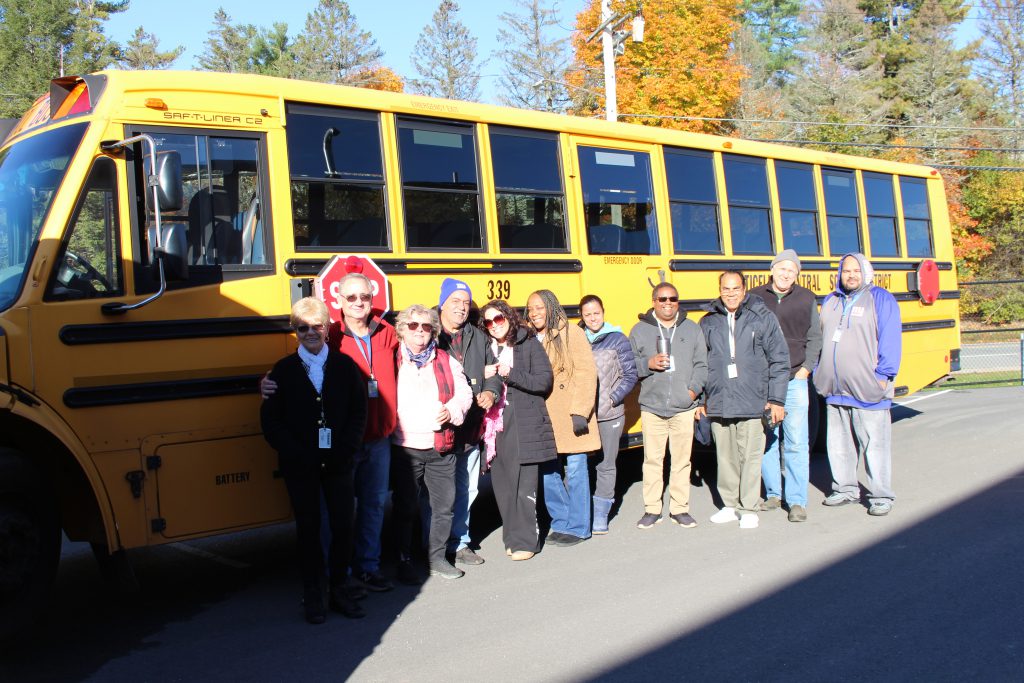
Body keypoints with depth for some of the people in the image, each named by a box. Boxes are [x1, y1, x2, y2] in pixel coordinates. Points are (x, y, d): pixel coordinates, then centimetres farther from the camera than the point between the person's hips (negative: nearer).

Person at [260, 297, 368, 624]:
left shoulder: (345, 365, 3)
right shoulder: (283, 370, 1)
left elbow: (358, 413, 3)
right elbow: (271, 421, -2)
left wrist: (344, 450, -10)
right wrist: (298, 455, -12)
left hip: (338, 461, 1)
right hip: (300, 466, -1)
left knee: (343, 526, 4)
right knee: (308, 529, 7)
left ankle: (339, 589, 20)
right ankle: (312, 595, 18)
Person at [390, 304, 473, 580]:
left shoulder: (446, 361, 10)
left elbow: (464, 392, 13)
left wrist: (453, 409, -6)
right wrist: (389, 428, -11)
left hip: (441, 446, 4)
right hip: (404, 448, -3)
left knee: (444, 504, 9)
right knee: (406, 507, 6)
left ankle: (437, 558, 24)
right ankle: (405, 560, 20)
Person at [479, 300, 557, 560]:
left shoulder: (529, 344, 2)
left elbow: (544, 381, -5)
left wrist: (509, 374, -12)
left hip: (524, 424, -4)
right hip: (495, 424, 4)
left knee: (524, 485, -4)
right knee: (501, 484, 5)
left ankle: (525, 541, 5)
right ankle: (512, 537, 18)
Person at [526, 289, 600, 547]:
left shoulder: (571, 333, -6)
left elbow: (586, 373, -10)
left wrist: (580, 411, -15)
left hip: (571, 416, -5)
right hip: (543, 419, 5)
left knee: (575, 471, 1)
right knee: (547, 473, 9)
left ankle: (577, 527, 13)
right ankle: (561, 523, 23)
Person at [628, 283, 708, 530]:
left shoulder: (692, 329, 9)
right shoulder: (639, 330, 5)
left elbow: (702, 364, 8)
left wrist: (694, 389, -5)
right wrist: (648, 364, -13)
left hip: (684, 407, 1)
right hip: (651, 408, -1)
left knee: (682, 459, 6)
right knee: (652, 459, 4)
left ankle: (679, 508, 17)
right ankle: (652, 510, 14)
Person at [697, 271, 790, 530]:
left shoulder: (762, 317, 0)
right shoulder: (708, 322, 8)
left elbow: (779, 360, 0)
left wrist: (776, 399, -4)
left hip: (752, 403, -3)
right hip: (718, 404, 3)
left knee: (750, 456, 2)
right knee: (725, 457, 10)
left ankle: (749, 509, 13)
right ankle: (730, 506, 23)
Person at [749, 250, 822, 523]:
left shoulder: (806, 299, 6)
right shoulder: (754, 298, 5)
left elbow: (815, 338, 9)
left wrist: (805, 369, -2)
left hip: (794, 381, -1)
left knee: (796, 443, -3)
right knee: (765, 440, 8)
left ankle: (797, 501, 4)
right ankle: (773, 494, 20)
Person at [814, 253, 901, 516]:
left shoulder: (880, 299, -2)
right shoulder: (829, 302, 14)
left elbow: (891, 339, -8)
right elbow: (820, 339, 19)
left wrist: (883, 375, -13)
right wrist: (819, 374, 15)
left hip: (867, 391, -5)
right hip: (835, 391, 5)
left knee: (875, 443, 0)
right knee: (839, 443, 12)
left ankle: (881, 496, 10)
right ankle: (845, 489, 25)